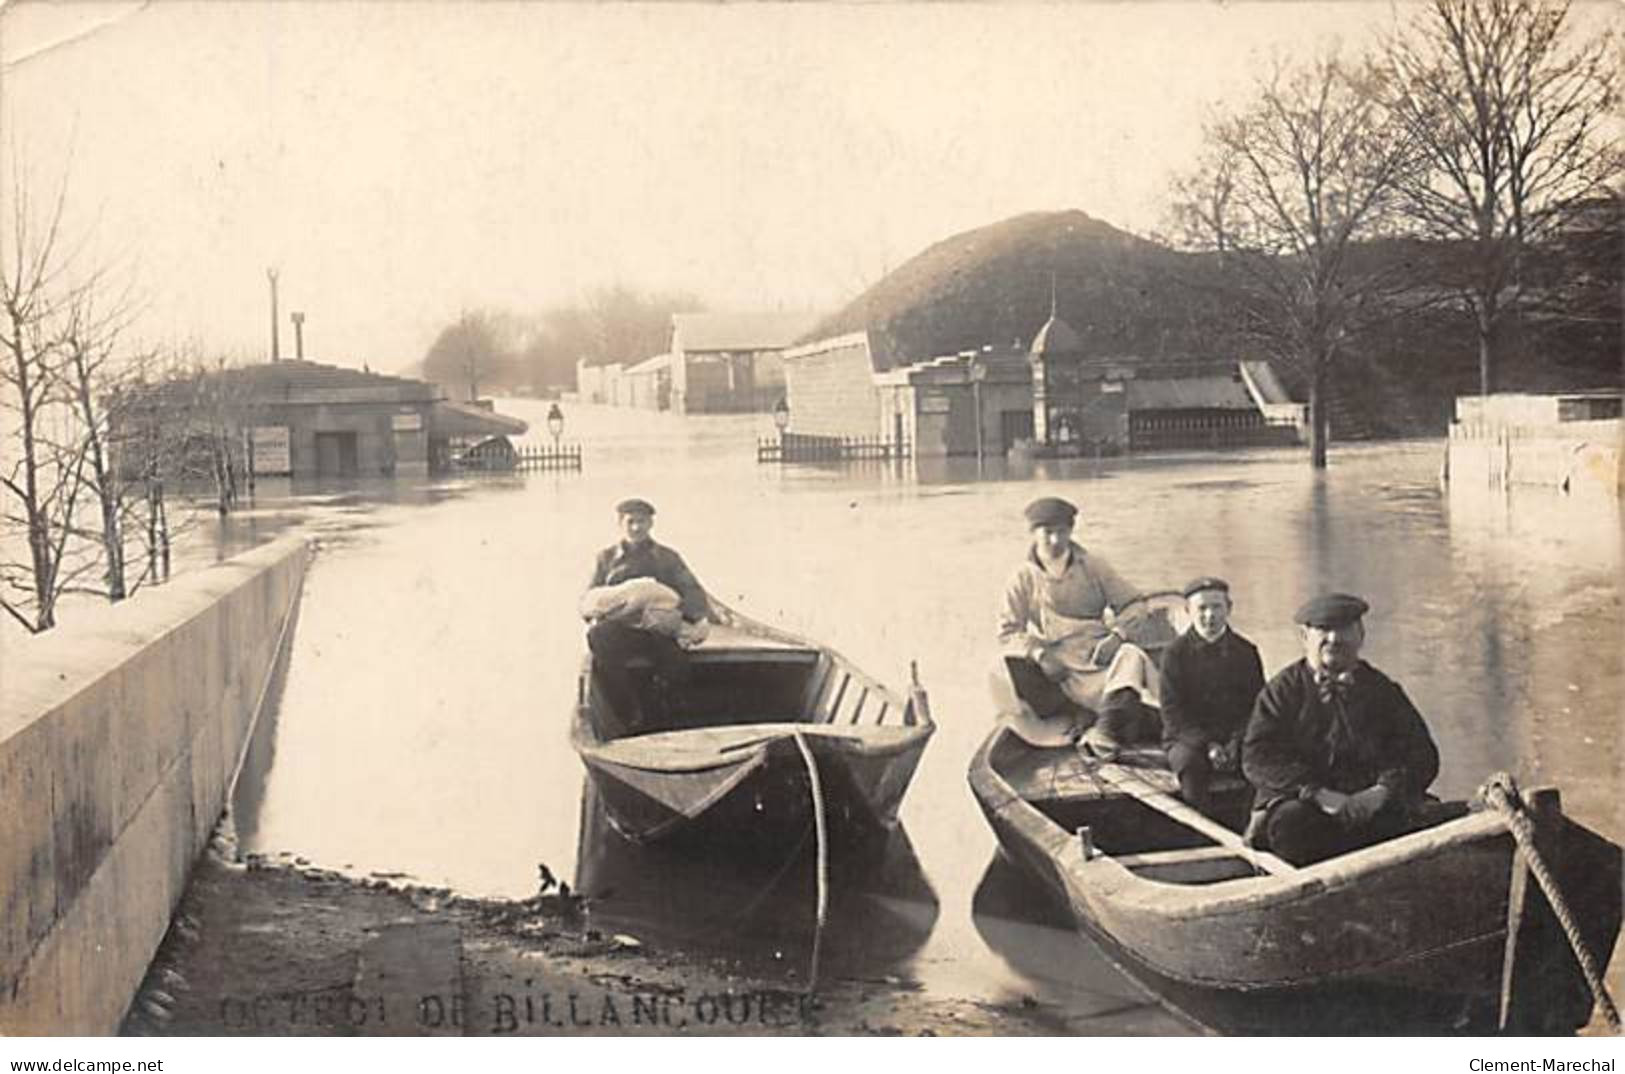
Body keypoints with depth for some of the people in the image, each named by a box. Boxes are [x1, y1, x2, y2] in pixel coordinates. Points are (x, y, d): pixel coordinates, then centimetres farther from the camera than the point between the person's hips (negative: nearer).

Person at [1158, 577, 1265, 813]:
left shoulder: (1246, 651, 8)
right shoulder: (1175, 652, 1)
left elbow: (1255, 705, 6)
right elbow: (1172, 712, -4)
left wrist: (1236, 743, -12)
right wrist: (1207, 745, -17)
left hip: (1235, 738, 2)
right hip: (1188, 738, -2)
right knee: (1190, 765, -34)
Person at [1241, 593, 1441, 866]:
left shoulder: (1383, 690, 18)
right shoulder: (1284, 689, 11)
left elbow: (1421, 753, 12)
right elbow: (1257, 756, -2)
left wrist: (1387, 788, -11)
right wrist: (1317, 793, -16)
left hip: (1368, 799, 1)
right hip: (1299, 800, -1)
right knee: (1289, 822, -36)